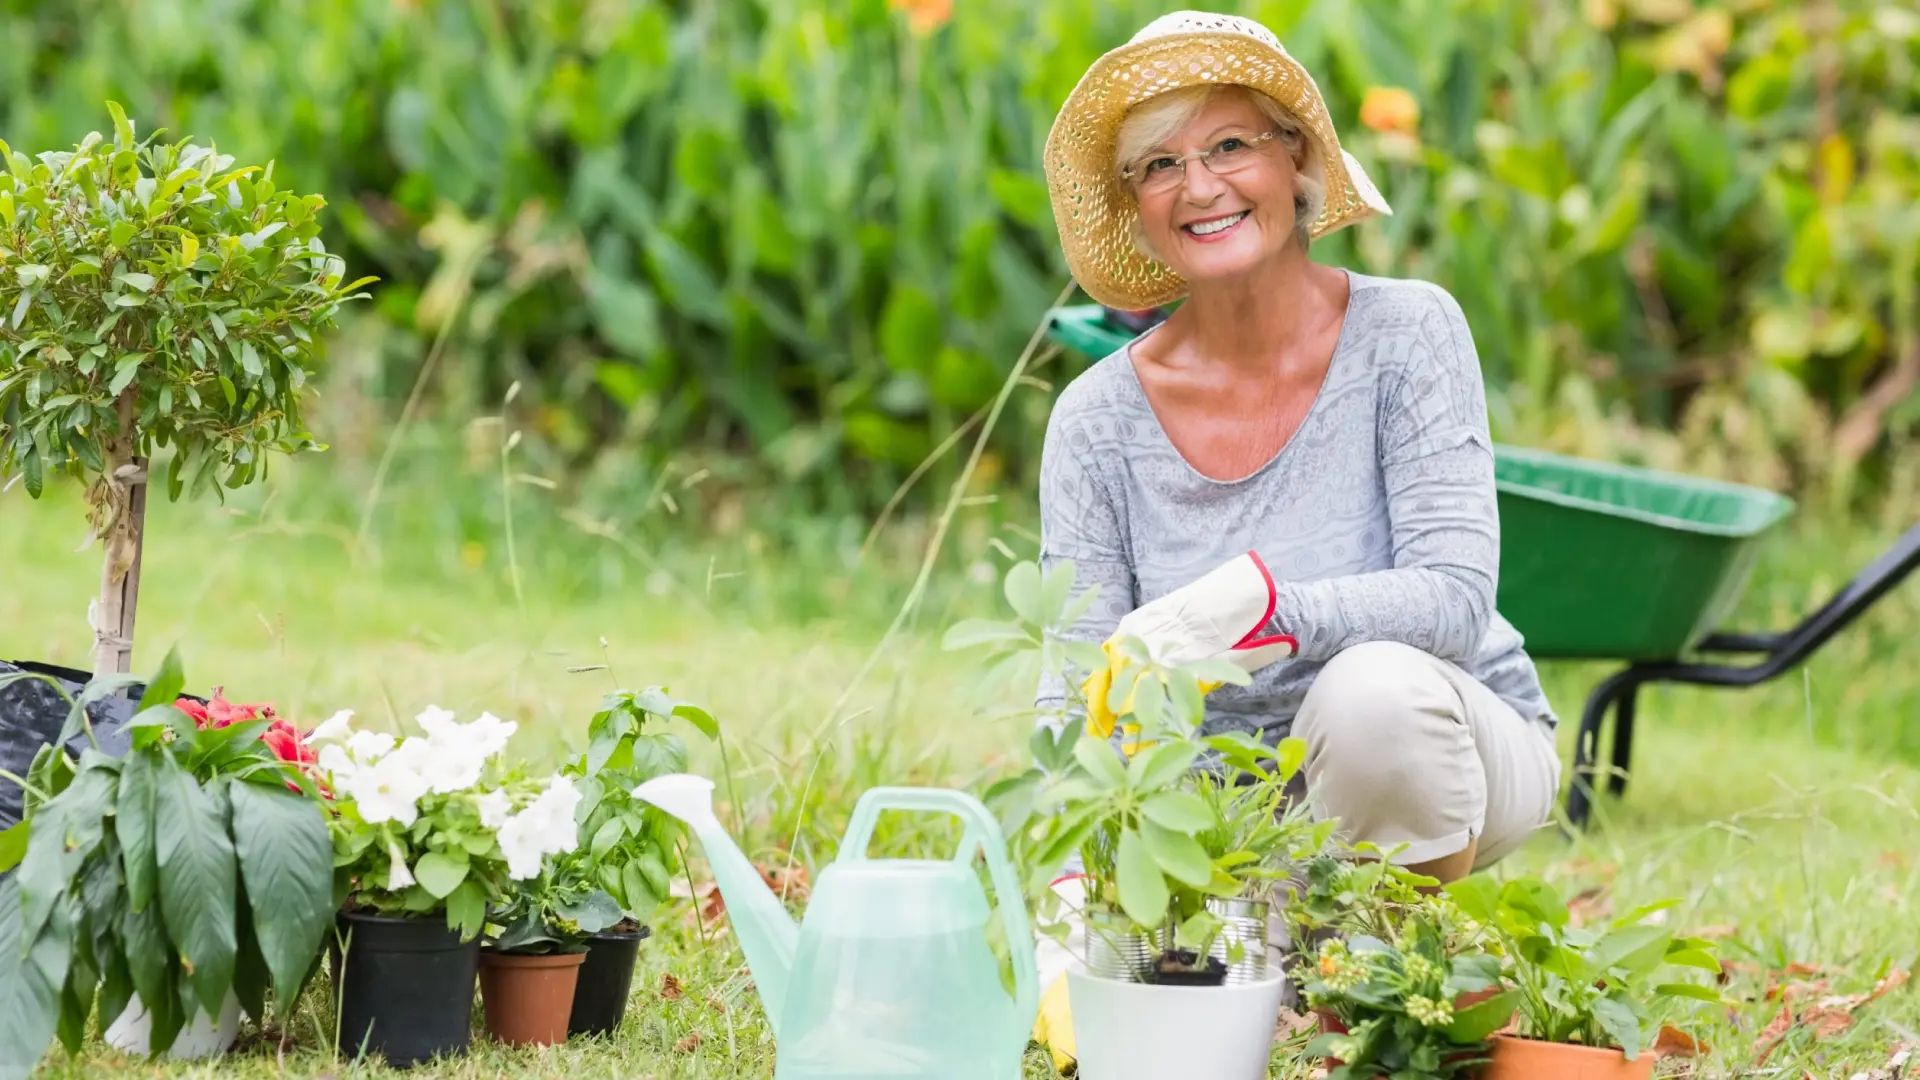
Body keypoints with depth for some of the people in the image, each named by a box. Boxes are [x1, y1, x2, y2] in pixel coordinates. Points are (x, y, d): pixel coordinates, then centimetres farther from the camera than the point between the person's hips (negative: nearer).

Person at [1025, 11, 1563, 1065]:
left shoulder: (1404, 333, -12)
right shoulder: (1100, 417, -5)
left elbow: (1456, 595, -23)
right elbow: (1071, 699, -8)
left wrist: (1259, 606, -40)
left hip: (1450, 761, -3)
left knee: (1372, 681, -36)